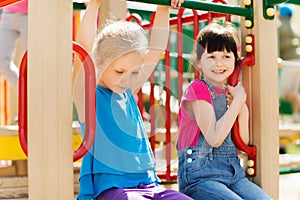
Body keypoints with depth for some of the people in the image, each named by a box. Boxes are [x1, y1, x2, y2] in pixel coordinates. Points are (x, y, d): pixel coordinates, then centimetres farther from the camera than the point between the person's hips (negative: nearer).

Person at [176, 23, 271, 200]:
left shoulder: (230, 93, 16)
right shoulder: (198, 89, -6)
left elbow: (243, 143, 15)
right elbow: (214, 139, -16)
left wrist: (243, 108, 0)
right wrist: (239, 100, -9)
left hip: (233, 172, 6)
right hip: (200, 174, -6)